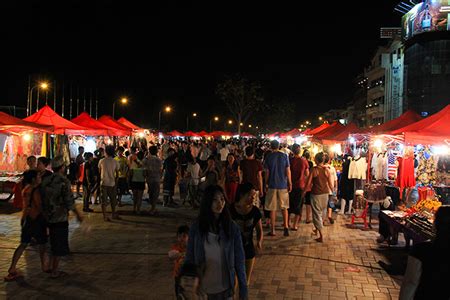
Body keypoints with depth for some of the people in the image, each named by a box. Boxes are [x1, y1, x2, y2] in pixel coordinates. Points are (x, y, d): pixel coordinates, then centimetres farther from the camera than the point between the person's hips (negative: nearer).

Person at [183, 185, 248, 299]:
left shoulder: (232, 228, -9)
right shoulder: (196, 227, -9)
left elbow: (239, 260, -5)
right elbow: (189, 259, -2)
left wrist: (243, 290, -5)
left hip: (225, 289, 0)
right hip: (201, 289, 1)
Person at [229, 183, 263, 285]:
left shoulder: (255, 211, -10)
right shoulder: (231, 210, -18)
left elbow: (259, 230, 2)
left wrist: (259, 242, -15)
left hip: (248, 249, 3)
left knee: (246, 280, 17)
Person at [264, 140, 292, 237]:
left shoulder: (268, 157, -3)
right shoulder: (284, 156, -1)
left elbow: (267, 172, -1)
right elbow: (288, 171, -2)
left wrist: (266, 184, 8)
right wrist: (290, 183, 5)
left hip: (272, 185, -1)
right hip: (283, 185, 1)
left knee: (272, 209, 5)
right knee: (284, 207, 13)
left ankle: (272, 230, 9)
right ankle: (286, 227, 5)